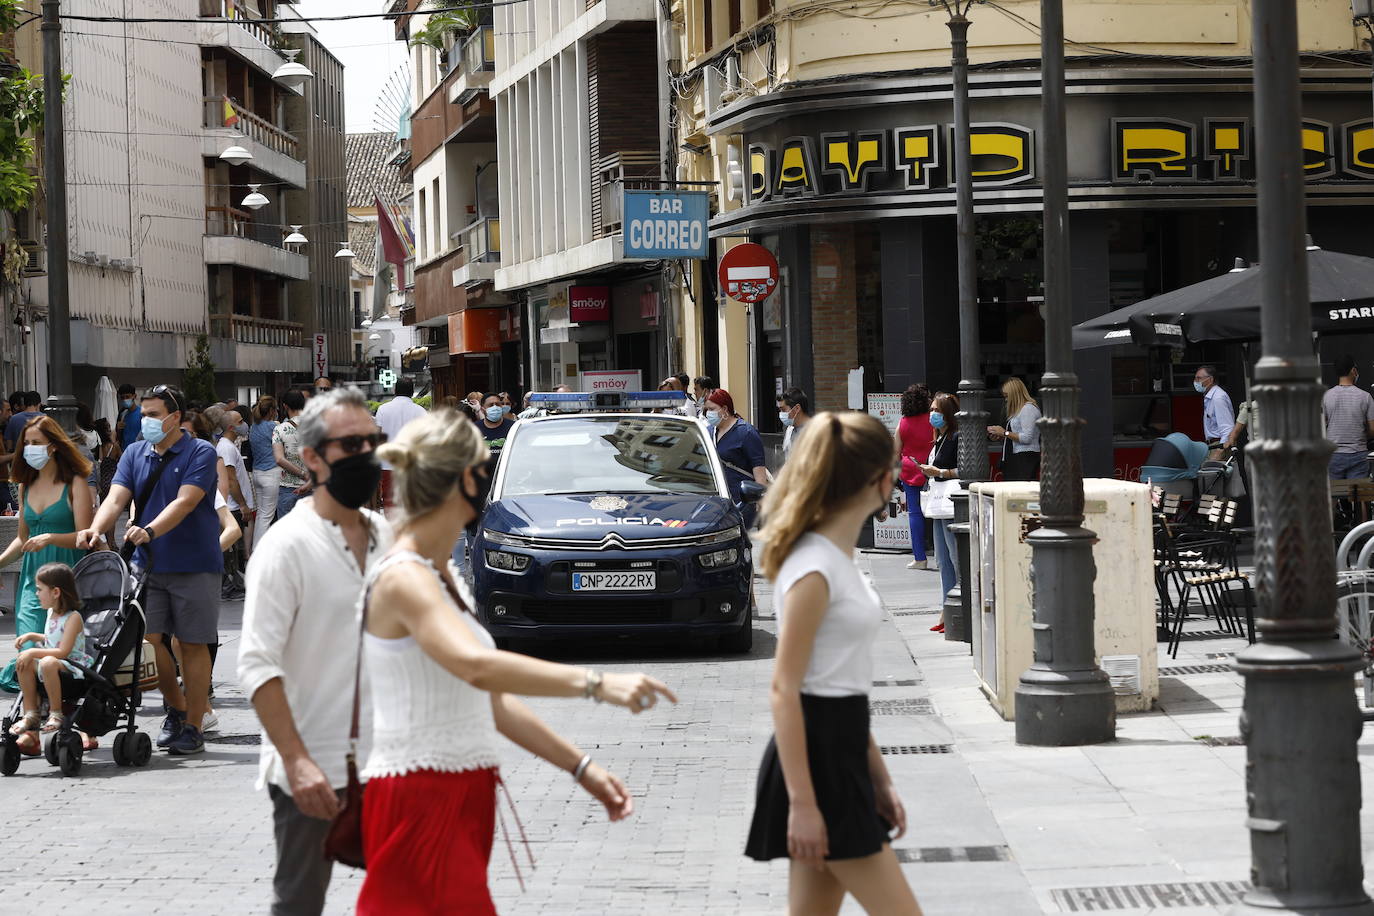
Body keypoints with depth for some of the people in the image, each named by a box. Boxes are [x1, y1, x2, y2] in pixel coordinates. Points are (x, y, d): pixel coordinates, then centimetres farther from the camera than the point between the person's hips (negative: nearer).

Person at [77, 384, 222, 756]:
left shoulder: (200, 453, -6)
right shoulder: (135, 455, 10)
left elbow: (185, 502, -19)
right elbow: (116, 498, -2)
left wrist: (150, 531, -34)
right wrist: (95, 529, -23)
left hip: (194, 565, -4)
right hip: (148, 564, 4)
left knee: (193, 644, 1)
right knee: (148, 638, -2)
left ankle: (193, 726, 8)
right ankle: (175, 706, 20)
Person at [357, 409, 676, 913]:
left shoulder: (442, 577, 15)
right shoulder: (403, 579, -16)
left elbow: (493, 701, 18)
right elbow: (477, 666, -35)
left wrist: (582, 767, 12)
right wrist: (596, 683, -42)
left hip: (462, 796, 10)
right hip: (420, 800, -10)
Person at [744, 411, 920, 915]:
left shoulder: (838, 560, 14)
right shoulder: (814, 568, -16)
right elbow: (785, 690, -19)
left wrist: (878, 776, 19)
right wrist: (802, 802, -22)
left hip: (842, 757, 10)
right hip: (816, 759, -10)